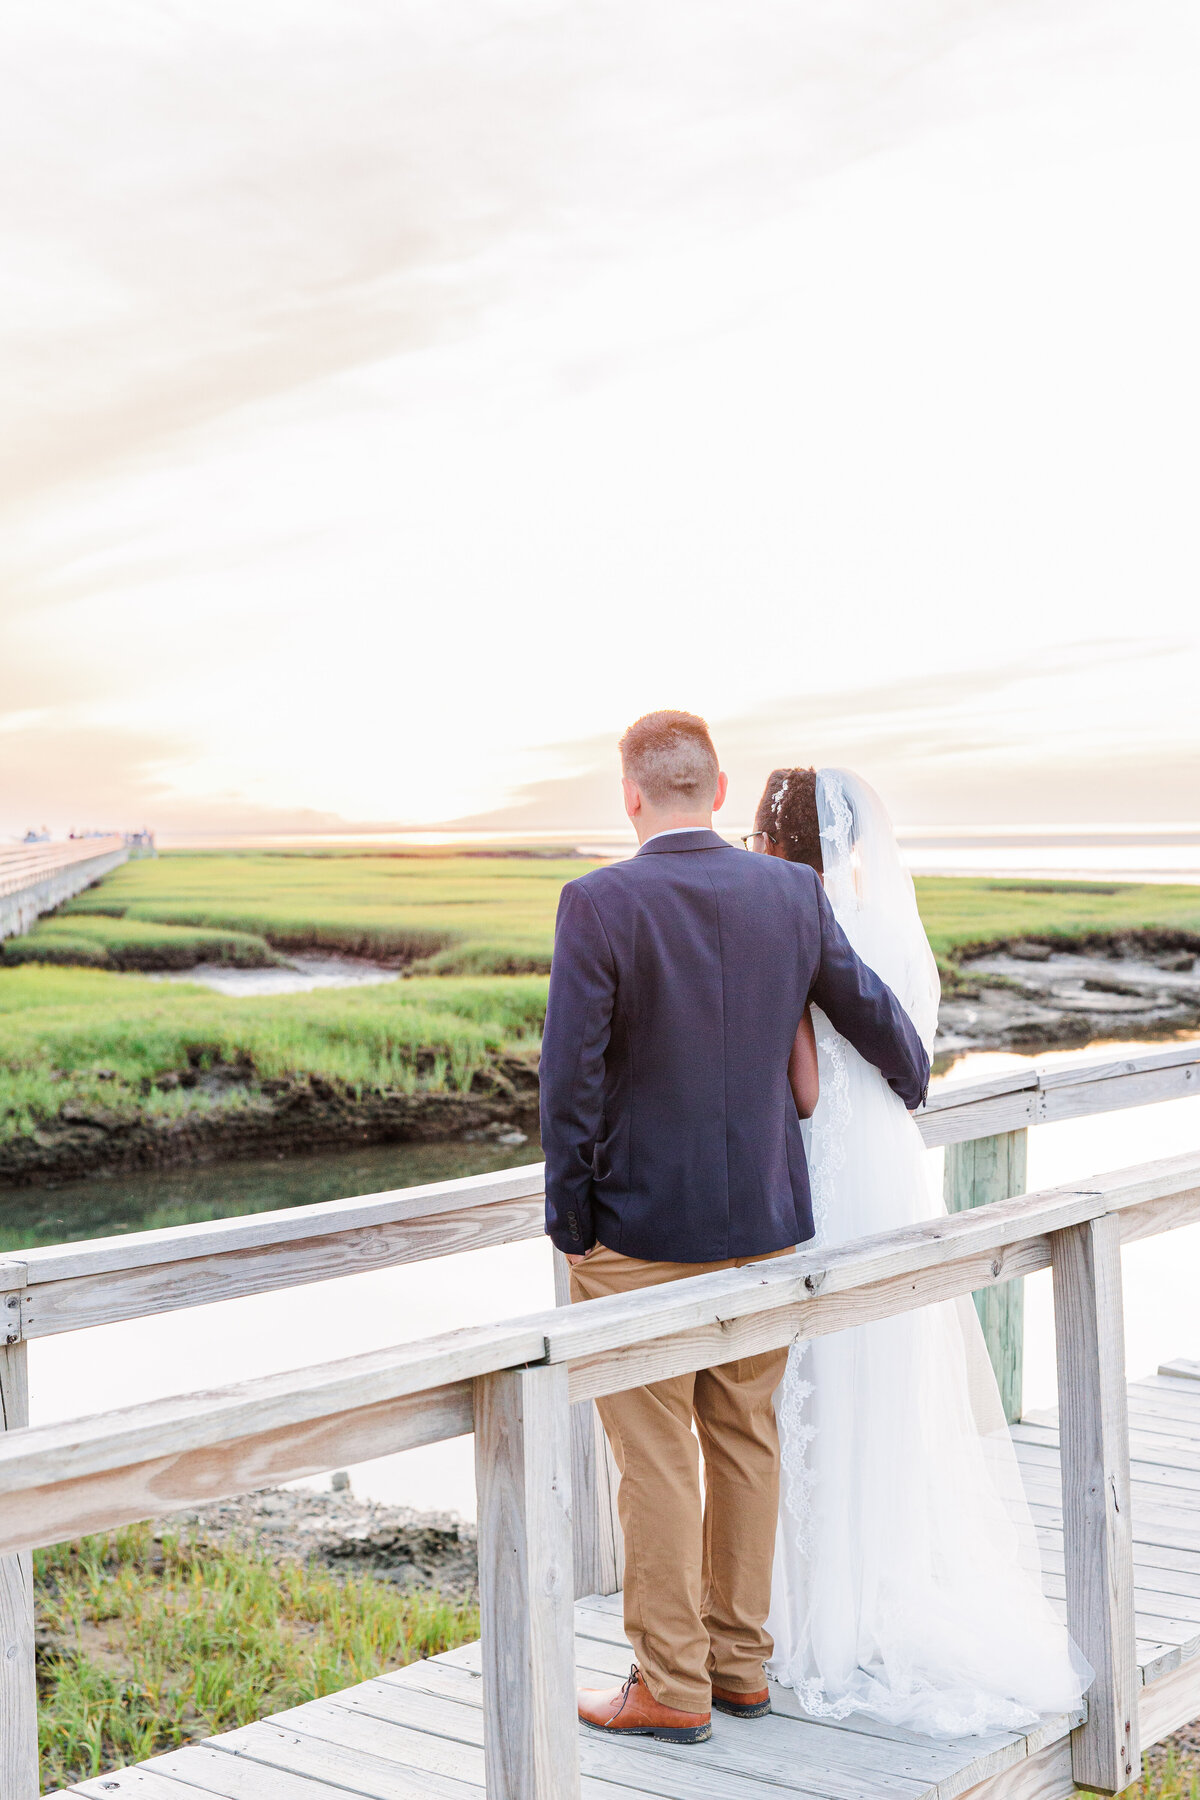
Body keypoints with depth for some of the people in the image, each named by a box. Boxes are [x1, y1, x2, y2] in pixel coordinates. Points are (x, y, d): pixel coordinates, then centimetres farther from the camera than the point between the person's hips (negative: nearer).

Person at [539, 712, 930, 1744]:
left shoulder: (598, 905, -15)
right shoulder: (794, 893, -1)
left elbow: (572, 1076, -15)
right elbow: (873, 1013, 10)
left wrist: (569, 1222, -3)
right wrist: (913, 1086, 32)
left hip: (640, 1231, -4)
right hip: (766, 1222, 5)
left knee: (655, 1455, 5)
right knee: (746, 1438, 16)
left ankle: (673, 1688, 15)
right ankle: (740, 1662, 27)